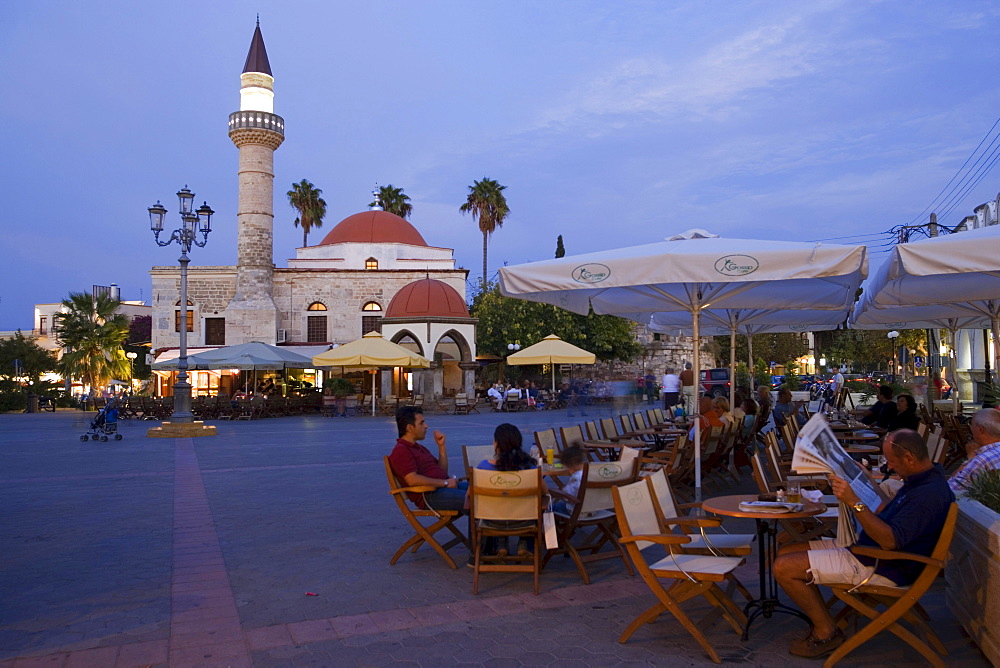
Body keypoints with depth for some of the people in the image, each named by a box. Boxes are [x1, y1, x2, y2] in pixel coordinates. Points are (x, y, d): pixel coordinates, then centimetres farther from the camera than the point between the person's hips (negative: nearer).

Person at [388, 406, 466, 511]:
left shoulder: (419, 448, 24)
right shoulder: (401, 451, -7)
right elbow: (412, 480, -21)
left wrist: (441, 446, 12)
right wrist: (445, 483, -16)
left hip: (445, 488, 10)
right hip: (429, 495, -10)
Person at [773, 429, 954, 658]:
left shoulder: (930, 493, -25)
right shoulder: (922, 478, 7)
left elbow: (890, 540, -32)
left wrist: (855, 502, -35)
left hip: (880, 568, -11)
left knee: (784, 568, -15)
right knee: (786, 552, 7)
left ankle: (826, 633, 3)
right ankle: (822, 623, 10)